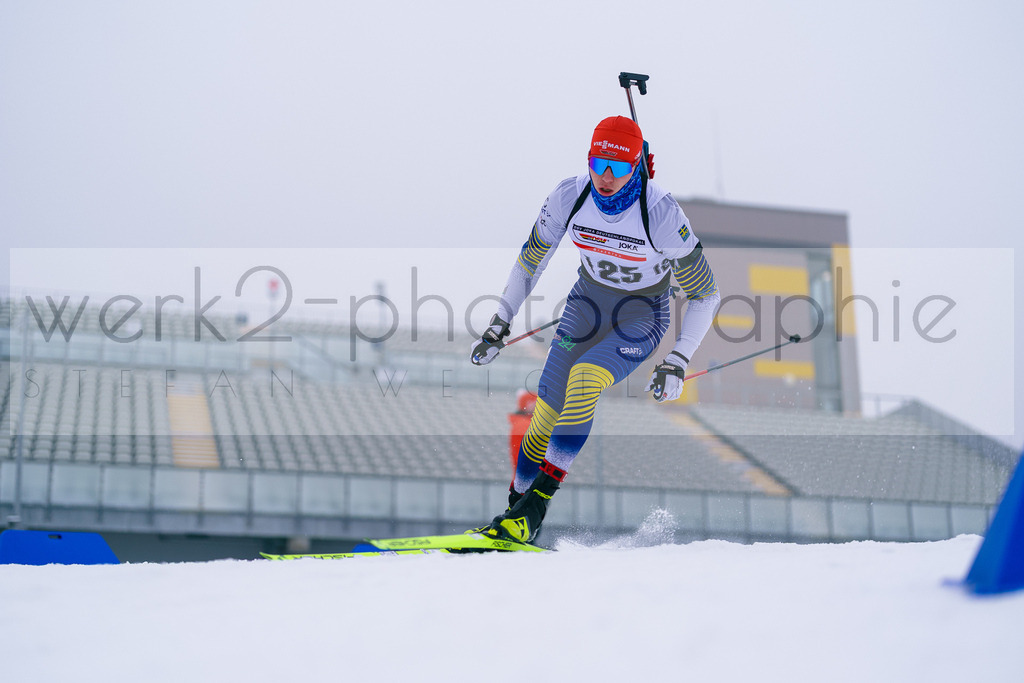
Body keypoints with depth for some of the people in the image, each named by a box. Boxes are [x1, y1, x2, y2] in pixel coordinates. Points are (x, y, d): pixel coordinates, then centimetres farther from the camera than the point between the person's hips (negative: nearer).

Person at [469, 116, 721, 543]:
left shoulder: (661, 214, -27)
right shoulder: (569, 197, -16)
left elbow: (705, 292, -17)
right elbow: (531, 258, 2)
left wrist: (678, 362, -22)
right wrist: (499, 324, 0)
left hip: (642, 316, -4)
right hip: (587, 302, 4)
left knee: (584, 378, -31)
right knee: (545, 412, -5)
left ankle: (535, 507, -27)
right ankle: (516, 508, 14)